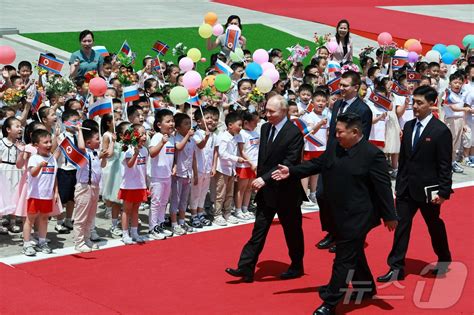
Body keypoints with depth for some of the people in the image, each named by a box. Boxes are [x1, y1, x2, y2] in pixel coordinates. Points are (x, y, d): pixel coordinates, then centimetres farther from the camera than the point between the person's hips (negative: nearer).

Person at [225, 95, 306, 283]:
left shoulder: (294, 133, -17)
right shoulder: (265, 128, 5)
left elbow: (288, 164, -23)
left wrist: (265, 179, -27)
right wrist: (260, 178, 7)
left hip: (286, 191, -6)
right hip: (266, 190, 6)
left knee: (292, 232, 11)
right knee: (258, 231, 4)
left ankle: (297, 267, 27)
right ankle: (246, 269, 2)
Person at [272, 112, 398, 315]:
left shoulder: (372, 154, -16)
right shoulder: (335, 148, 5)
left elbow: (383, 187, -14)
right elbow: (316, 165, 11)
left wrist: (389, 216, -12)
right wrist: (291, 172, 1)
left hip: (357, 217, -8)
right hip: (338, 215, 8)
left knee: (344, 258, -3)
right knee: (353, 254, 20)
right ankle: (366, 289, 38)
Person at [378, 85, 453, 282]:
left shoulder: (441, 131, -12)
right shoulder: (408, 126, 5)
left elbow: (445, 165, -12)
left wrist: (444, 192, -14)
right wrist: (399, 184, 11)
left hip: (428, 190, -5)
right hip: (406, 188, 5)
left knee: (435, 226, 13)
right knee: (401, 226, 1)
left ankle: (444, 261, 35)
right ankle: (396, 268, 4)